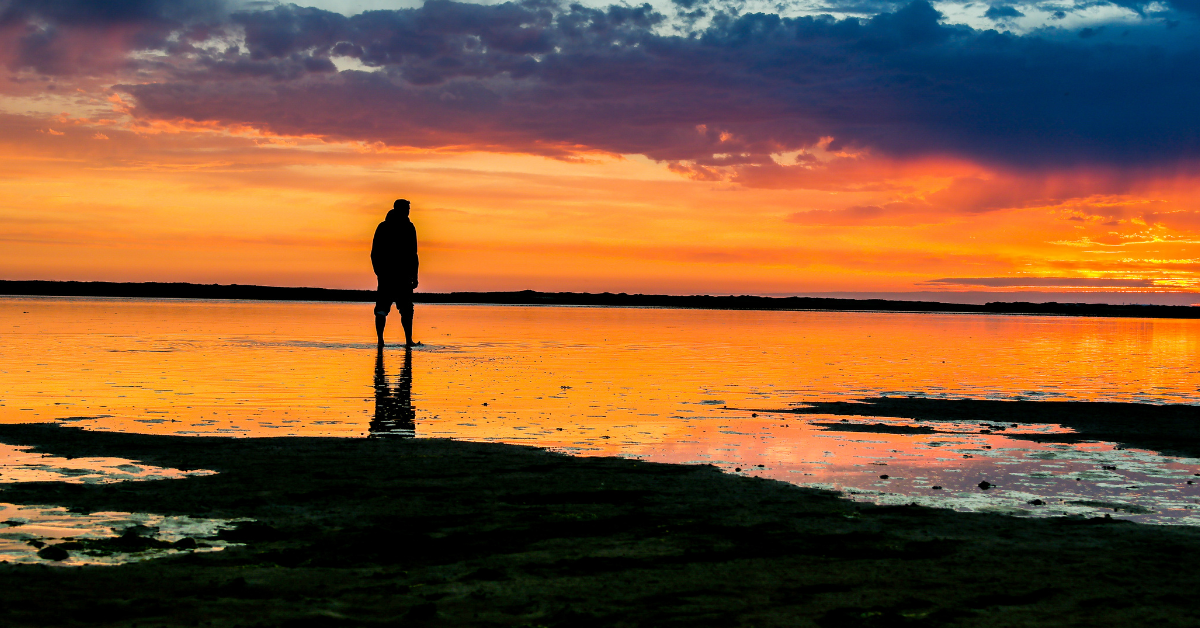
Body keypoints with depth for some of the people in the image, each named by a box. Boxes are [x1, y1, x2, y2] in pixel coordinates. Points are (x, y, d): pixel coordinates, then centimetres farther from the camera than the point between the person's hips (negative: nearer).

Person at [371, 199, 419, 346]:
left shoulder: (382, 227, 8)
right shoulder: (408, 228, -3)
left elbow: (374, 253, 9)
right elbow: (412, 255, -6)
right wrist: (414, 276, -3)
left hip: (385, 274, 3)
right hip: (403, 275, -3)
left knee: (382, 308, 3)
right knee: (406, 310, 5)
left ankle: (380, 339, -8)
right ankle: (408, 340, 2)